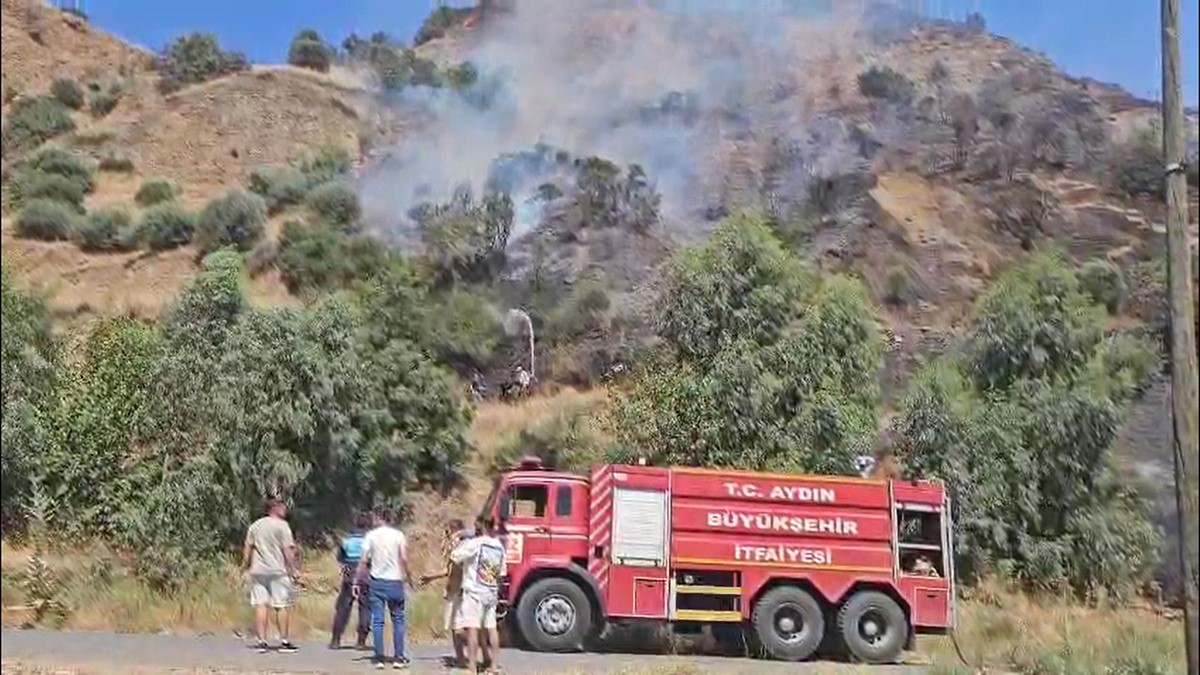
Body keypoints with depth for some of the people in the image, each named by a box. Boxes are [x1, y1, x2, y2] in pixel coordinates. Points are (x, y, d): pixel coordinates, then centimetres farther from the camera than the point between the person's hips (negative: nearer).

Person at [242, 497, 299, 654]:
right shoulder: (282, 525, -6)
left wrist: (245, 565, 20)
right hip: (278, 571, -5)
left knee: (260, 606, 4)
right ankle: (284, 641, 4)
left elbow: (248, 547, 10)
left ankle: (261, 641, 2)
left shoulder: (255, 525, 10)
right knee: (282, 606, 2)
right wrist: (292, 569, -5)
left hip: (258, 570, 5)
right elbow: (288, 550, -10)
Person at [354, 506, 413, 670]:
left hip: (377, 582, 0)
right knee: (398, 620, 9)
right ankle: (398, 658, 6)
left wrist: (357, 582, 3)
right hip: (395, 582, 0)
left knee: (377, 621, 4)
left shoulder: (371, 535, -1)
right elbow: (404, 559, -9)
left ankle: (379, 658, 3)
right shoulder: (398, 535, 0)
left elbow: (363, 561, -3)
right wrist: (408, 576, 5)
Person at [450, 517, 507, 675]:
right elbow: (501, 572, 12)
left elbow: (455, 557, -14)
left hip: (474, 591, -7)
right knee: (491, 628, 12)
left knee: (472, 627, -6)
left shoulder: (475, 543, -13)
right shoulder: (499, 546, 7)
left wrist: (462, 543, 0)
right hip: (491, 592, 7)